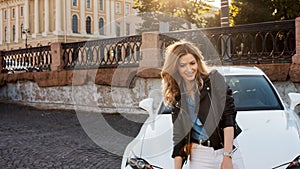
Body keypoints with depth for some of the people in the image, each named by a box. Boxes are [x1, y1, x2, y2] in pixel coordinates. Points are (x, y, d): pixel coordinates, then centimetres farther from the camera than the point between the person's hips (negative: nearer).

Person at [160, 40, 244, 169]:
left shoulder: (215, 80, -3)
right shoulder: (177, 97, 6)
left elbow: (228, 117, -9)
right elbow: (178, 137, 8)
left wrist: (227, 156, -15)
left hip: (228, 151, -2)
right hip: (199, 156, 2)